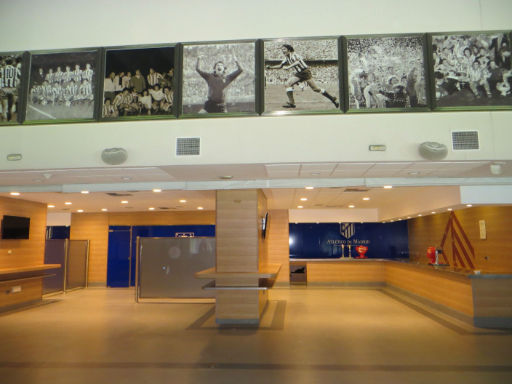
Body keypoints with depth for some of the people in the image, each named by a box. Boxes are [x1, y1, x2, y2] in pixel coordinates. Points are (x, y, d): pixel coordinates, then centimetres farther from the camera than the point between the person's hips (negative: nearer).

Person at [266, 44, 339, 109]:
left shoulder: (293, 54, -16)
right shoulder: (287, 58, 9)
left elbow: (297, 62, -36)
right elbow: (280, 66, 18)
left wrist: (288, 67, -48)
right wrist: (270, 67, 6)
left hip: (305, 72, -8)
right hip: (297, 74, 8)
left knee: (316, 89, -9)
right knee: (288, 84, -10)